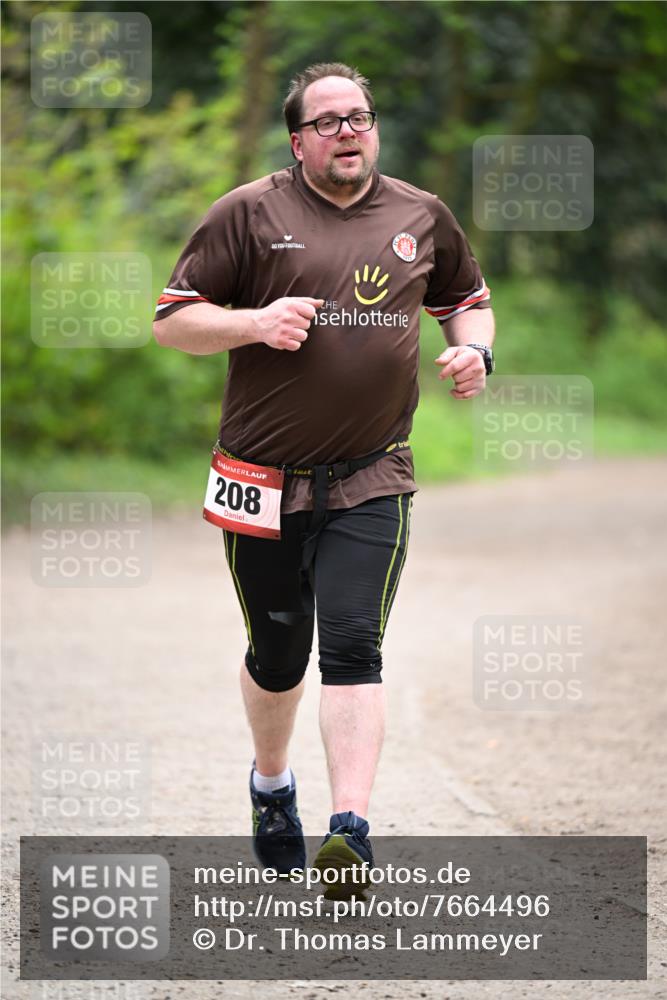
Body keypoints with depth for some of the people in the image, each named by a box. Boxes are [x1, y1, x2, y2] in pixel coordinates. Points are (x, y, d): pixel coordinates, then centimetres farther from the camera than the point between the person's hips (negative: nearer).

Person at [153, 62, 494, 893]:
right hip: (264, 476, 0)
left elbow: (468, 299, 25)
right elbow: (171, 320, -1)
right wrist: (254, 322, -18)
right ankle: (271, 784, 39)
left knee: (353, 646, -13)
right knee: (277, 654, 11)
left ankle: (352, 830, -21)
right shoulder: (249, 213, -1)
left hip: (370, 482, 1)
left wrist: (474, 349, 3)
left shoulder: (422, 217, 9)